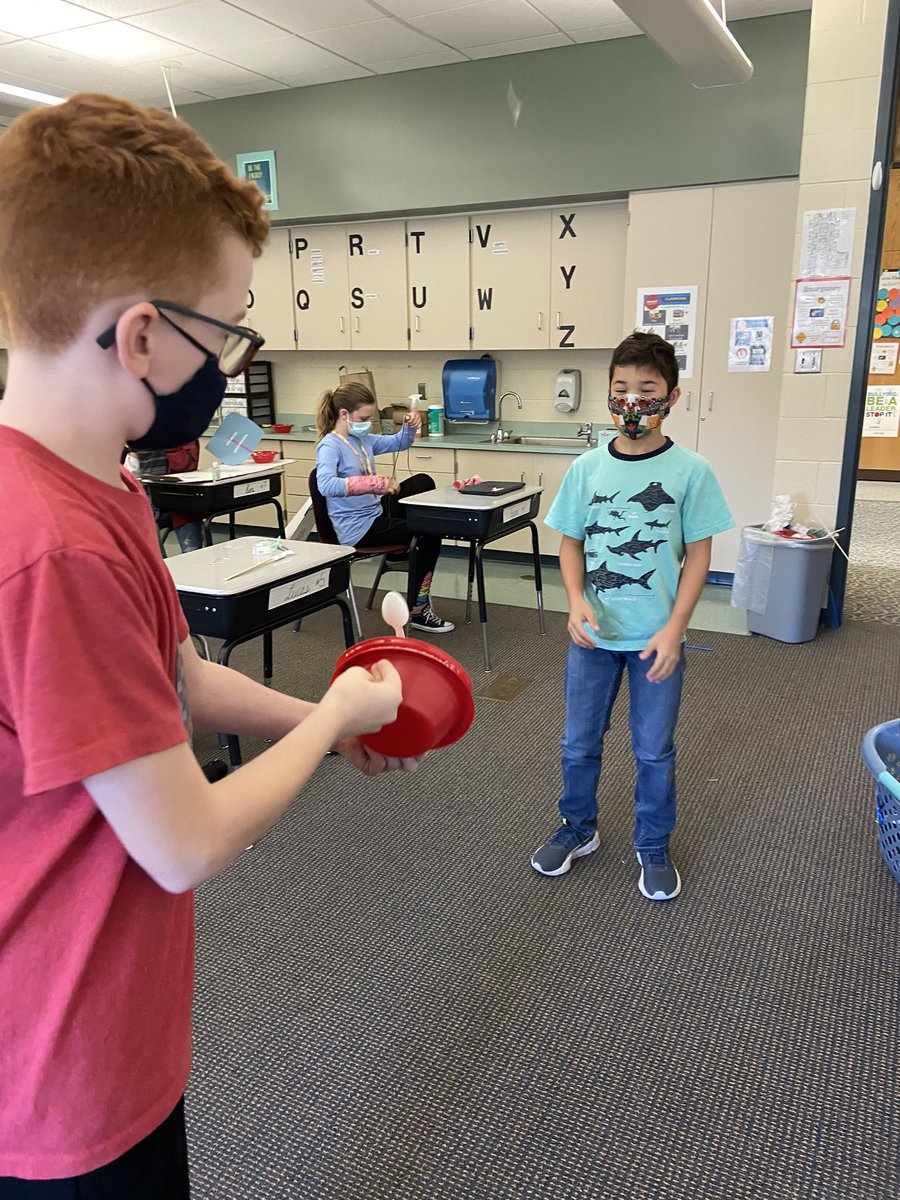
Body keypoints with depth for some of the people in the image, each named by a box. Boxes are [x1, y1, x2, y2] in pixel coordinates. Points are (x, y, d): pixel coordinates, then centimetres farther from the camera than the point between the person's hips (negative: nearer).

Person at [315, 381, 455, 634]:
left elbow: (398, 443, 20)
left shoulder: (363, 439, 5)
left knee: (424, 482, 14)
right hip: (358, 528, -9)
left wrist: (410, 427, -4)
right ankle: (417, 610, -1)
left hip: (375, 512, 9)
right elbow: (326, 485, -40)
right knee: (431, 534, -12)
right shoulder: (329, 446, -20)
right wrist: (377, 483, -45)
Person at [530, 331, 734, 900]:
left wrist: (674, 629, -13)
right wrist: (576, 599, -13)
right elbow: (571, 543, 4)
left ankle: (654, 848, 34)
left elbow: (698, 555, -6)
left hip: (657, 637, -2)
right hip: (593, 634, 2)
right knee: (580, 742, 15)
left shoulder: (691, 471, -9)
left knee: (655, 750, 12)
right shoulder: (587, 468, -3)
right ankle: (578, 830, 39)